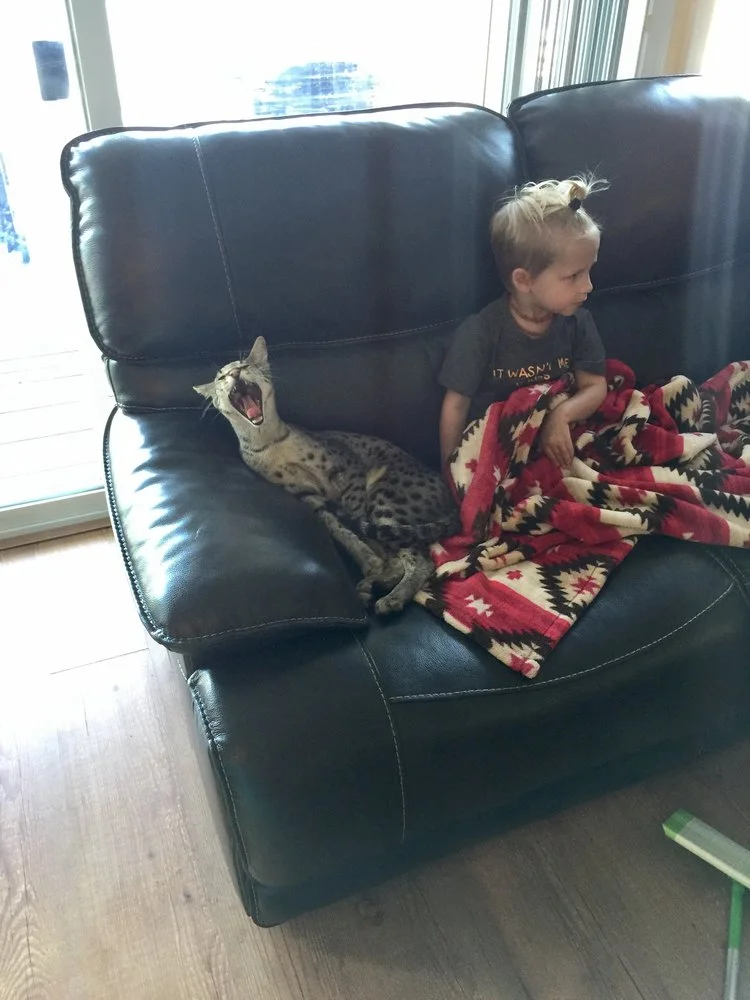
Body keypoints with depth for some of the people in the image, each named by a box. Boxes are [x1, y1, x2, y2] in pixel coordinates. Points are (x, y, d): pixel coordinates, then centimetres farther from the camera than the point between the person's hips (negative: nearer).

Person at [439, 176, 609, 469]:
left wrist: (562, 414, -20)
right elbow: (456, 405, -10)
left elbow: (595, 386, 2)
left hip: (557, 447, 4)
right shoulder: (480, 333, -17)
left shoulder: (577, 322, -3)